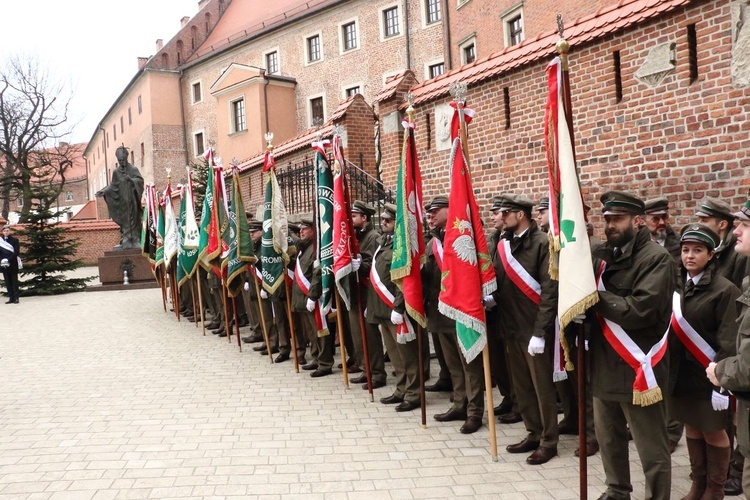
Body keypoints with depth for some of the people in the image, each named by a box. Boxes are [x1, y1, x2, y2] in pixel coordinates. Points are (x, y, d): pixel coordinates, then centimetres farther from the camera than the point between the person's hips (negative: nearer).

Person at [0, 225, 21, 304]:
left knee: (14, 281, 0)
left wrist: (8, 259, -15)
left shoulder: (14, 240, 2)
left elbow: (16, 252, -6)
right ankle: (11, 298, 6)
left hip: (13, 264, -3)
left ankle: (16, 297, 0)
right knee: (7, 282, 3)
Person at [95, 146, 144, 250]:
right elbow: (113, 186, 12)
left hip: (132, 200, -3)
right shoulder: (116, 172, 10)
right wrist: (104, 191, -1)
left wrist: (131, 179, -24)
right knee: (124, 221, 2)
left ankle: (136, 241, -2)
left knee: (133, 219, -4)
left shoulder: (133, 169, 1)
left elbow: (140, 180, -8)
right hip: (122, 201, 3)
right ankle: (126, 242, 3)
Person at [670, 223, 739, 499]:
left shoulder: (724, 290, -13)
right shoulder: (678, 287, 4)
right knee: (691, 428, 14)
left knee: (713, 432, 8)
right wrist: (668, 369, 7)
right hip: (682, 372, 5)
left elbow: (729, 341, -15)